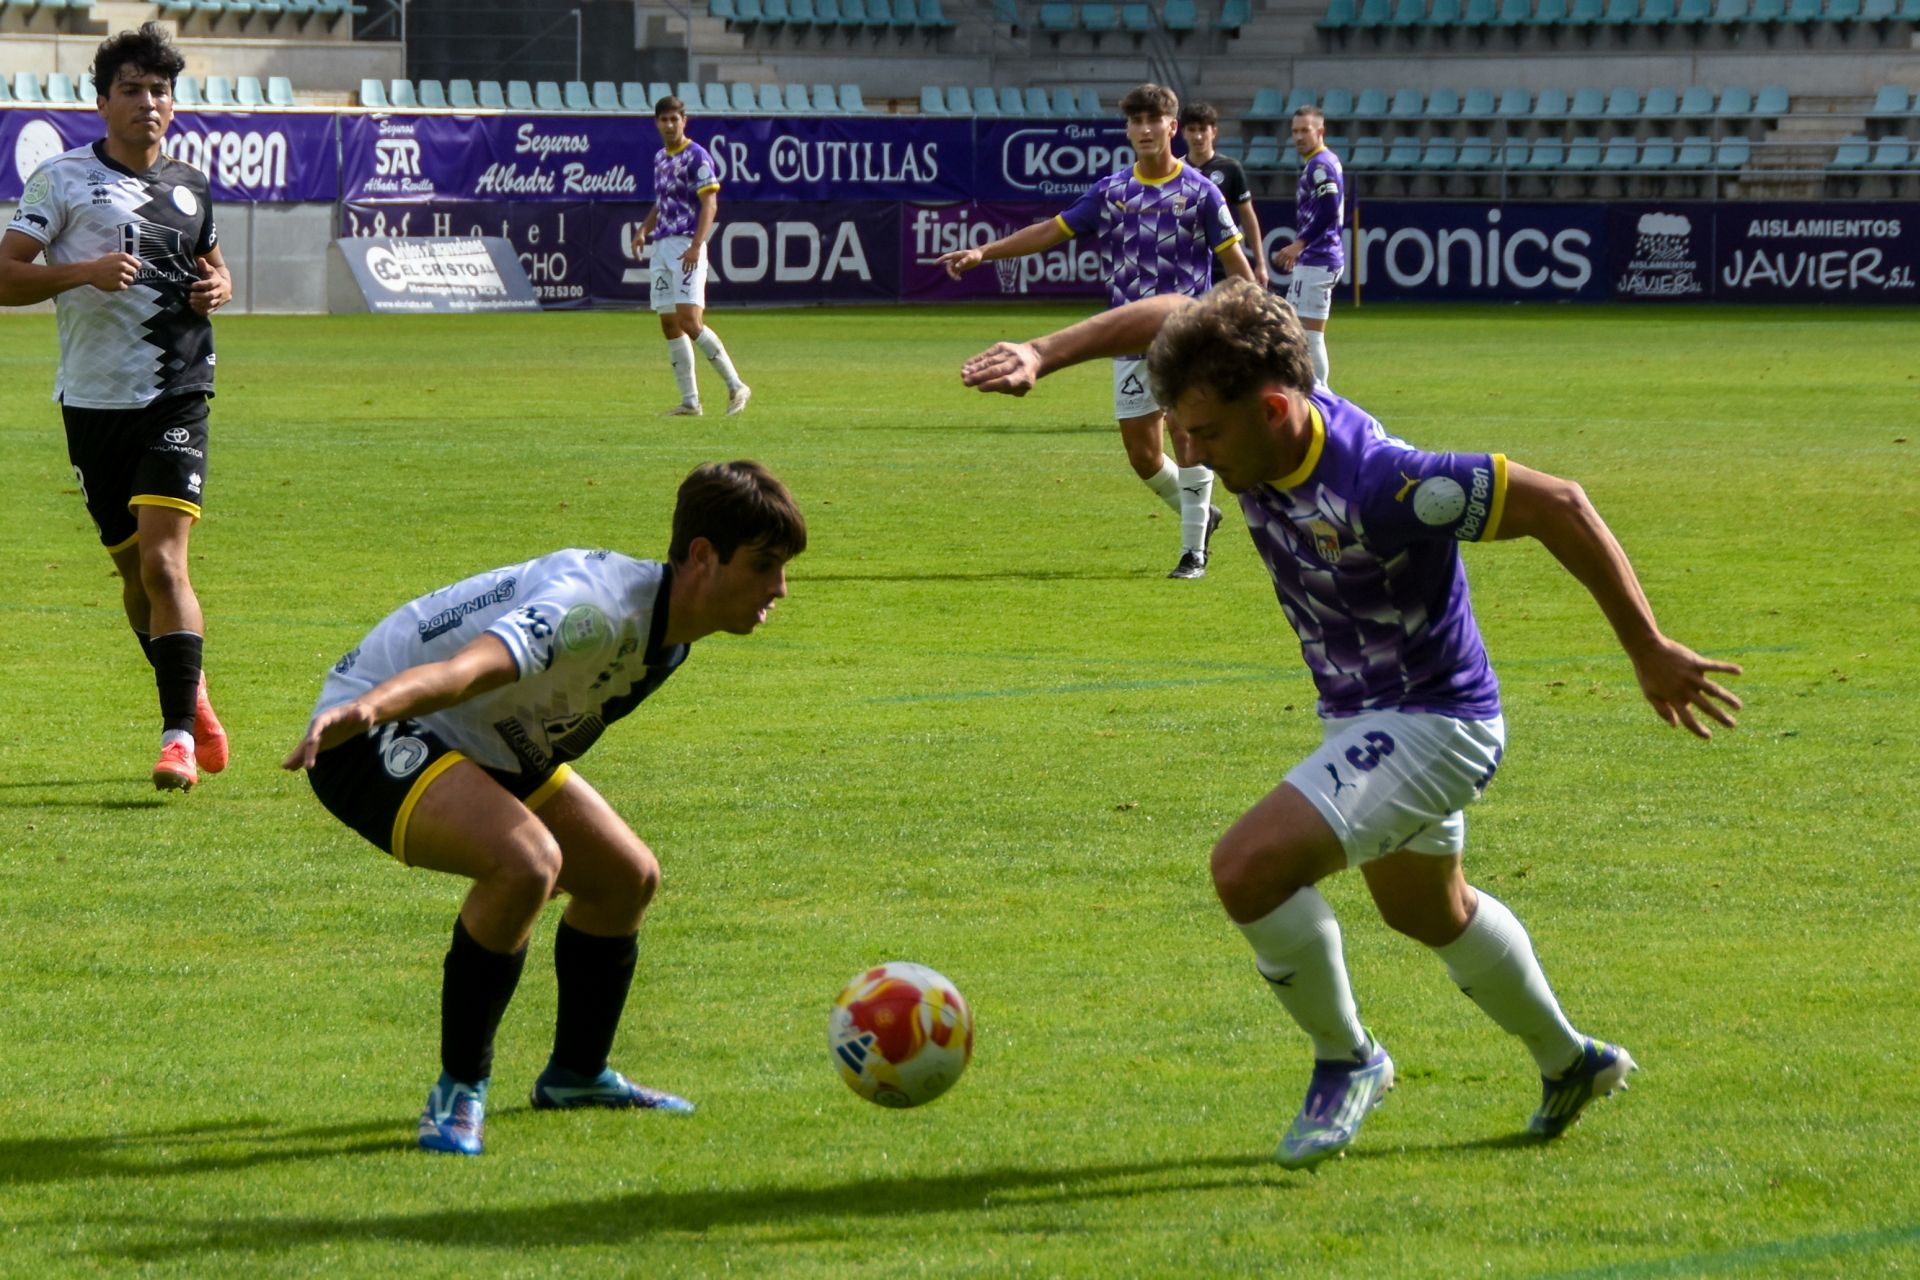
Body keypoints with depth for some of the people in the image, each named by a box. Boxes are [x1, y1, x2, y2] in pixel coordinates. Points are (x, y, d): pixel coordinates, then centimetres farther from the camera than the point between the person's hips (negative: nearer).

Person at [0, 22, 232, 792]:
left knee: (163, 562, -15)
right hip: (93, 403, 0)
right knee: (133, 571, 10)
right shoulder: (62, 180, 0)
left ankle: (180, 737, -18)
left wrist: (216, 288, 6)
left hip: (176, 399, 0)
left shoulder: (189, 187, 11)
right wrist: (83, 272, -19)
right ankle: (195, 708, 30)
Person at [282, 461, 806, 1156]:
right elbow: (467, 666, -50)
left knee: (627, 877, 12)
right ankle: (459, 1091, -16)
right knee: (526, 861, -33)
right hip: (376, 733, -10)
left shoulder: (670, 626, -2)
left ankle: (576, 1075, 34)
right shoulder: (599, 607, -33)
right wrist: (365, 707, -69)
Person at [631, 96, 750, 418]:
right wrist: (643, 230, 11)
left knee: (689, 321, -17)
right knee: (669, 325, 5)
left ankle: (736, 387, -9)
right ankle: (689, 401, 9)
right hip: (661, 247, 8)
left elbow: (709, 204, -14)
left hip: (687, 247, -8)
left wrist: (696, 246, -23)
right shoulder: (660, 158, 17)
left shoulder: (697, 156, -8)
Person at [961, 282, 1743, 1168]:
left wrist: (1651, 655, -24)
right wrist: (1041, 356, -9)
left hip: (1432, 723, -10)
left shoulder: (1374, 487, -35)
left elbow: (1556, 506, -31)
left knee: (1249, 868, -23)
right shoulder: (1269, 424, -13)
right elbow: (1169, 315, 4)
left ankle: (1346, 1060, 0)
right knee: (1427, 911, 30)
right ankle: (1569, 1062, 52)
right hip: (1366, 719, 10)